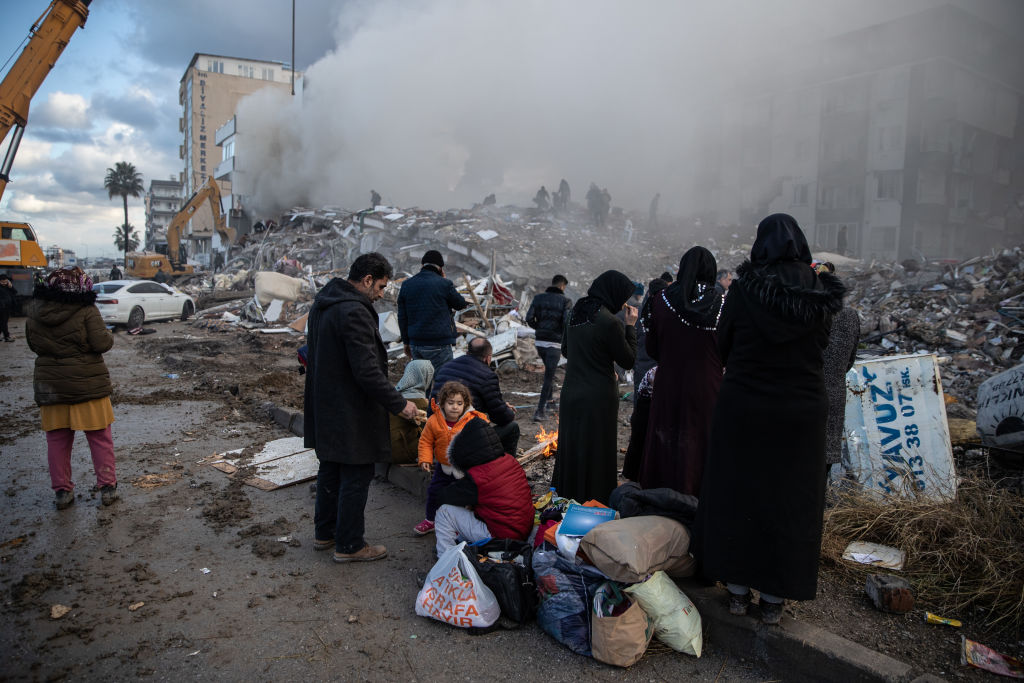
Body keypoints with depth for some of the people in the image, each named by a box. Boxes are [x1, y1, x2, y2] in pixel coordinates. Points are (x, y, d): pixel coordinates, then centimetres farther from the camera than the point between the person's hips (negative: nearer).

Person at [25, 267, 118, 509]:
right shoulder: (86, 311, -15)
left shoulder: (36, 310, 2)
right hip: (87, 384, -4)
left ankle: (62, 491, 19)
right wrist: (107, 333, 4)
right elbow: (101, 344, -16)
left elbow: (33, 344, 12)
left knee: (57, 440, 14)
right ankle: (107, 487, 12)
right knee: (100, 438, 7)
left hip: (50, 385, 4)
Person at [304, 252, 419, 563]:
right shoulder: (354, 312, -24)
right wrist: (399, 404, -20)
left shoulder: (322, 303, 8)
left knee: (330, 471, 22)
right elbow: (367, 371, -28)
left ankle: (325, 532, 36)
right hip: (350, 415, -10)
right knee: (356, 477, 4)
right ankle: (349, 545, 16)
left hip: (325, 407, 10)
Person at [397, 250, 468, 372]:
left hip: (415, 344, 5)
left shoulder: (406, 285, 6)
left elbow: (402, 317, 9)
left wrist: (406, 342, 18)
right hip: (438, 344, -5)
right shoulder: (444, 284, -9)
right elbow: (460, 304, 7)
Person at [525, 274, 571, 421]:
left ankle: (548, 398, 34)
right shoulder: (565, 301, -6)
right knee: (549, 376, -1)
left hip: (540, 341, 5)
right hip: (555, 343, -4)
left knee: (549, 371, 27)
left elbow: (529, 318, -2)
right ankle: (540, 411, -4)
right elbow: (567, 322, -17)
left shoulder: (538, 298, 5)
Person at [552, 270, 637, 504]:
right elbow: (628, 360, -10)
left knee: (571, 446, 18)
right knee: (596, 450, 6)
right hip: (598, 397, -7)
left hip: (571, 393, 7)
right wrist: (630, 326, -4)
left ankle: (566, 495, 31)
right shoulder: (609, 322, -19)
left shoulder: (576, 312, 3)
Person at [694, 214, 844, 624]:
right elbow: (821, 345, 7)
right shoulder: (821, 295, -4)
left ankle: (738, 591, 23)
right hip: (800, 413, 2)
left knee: (736, 493, 12)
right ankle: (774, 598, 22)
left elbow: (723, 345, -1)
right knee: (788, 501, 12)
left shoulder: (743, 290, -10)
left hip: (742, 408, -1)